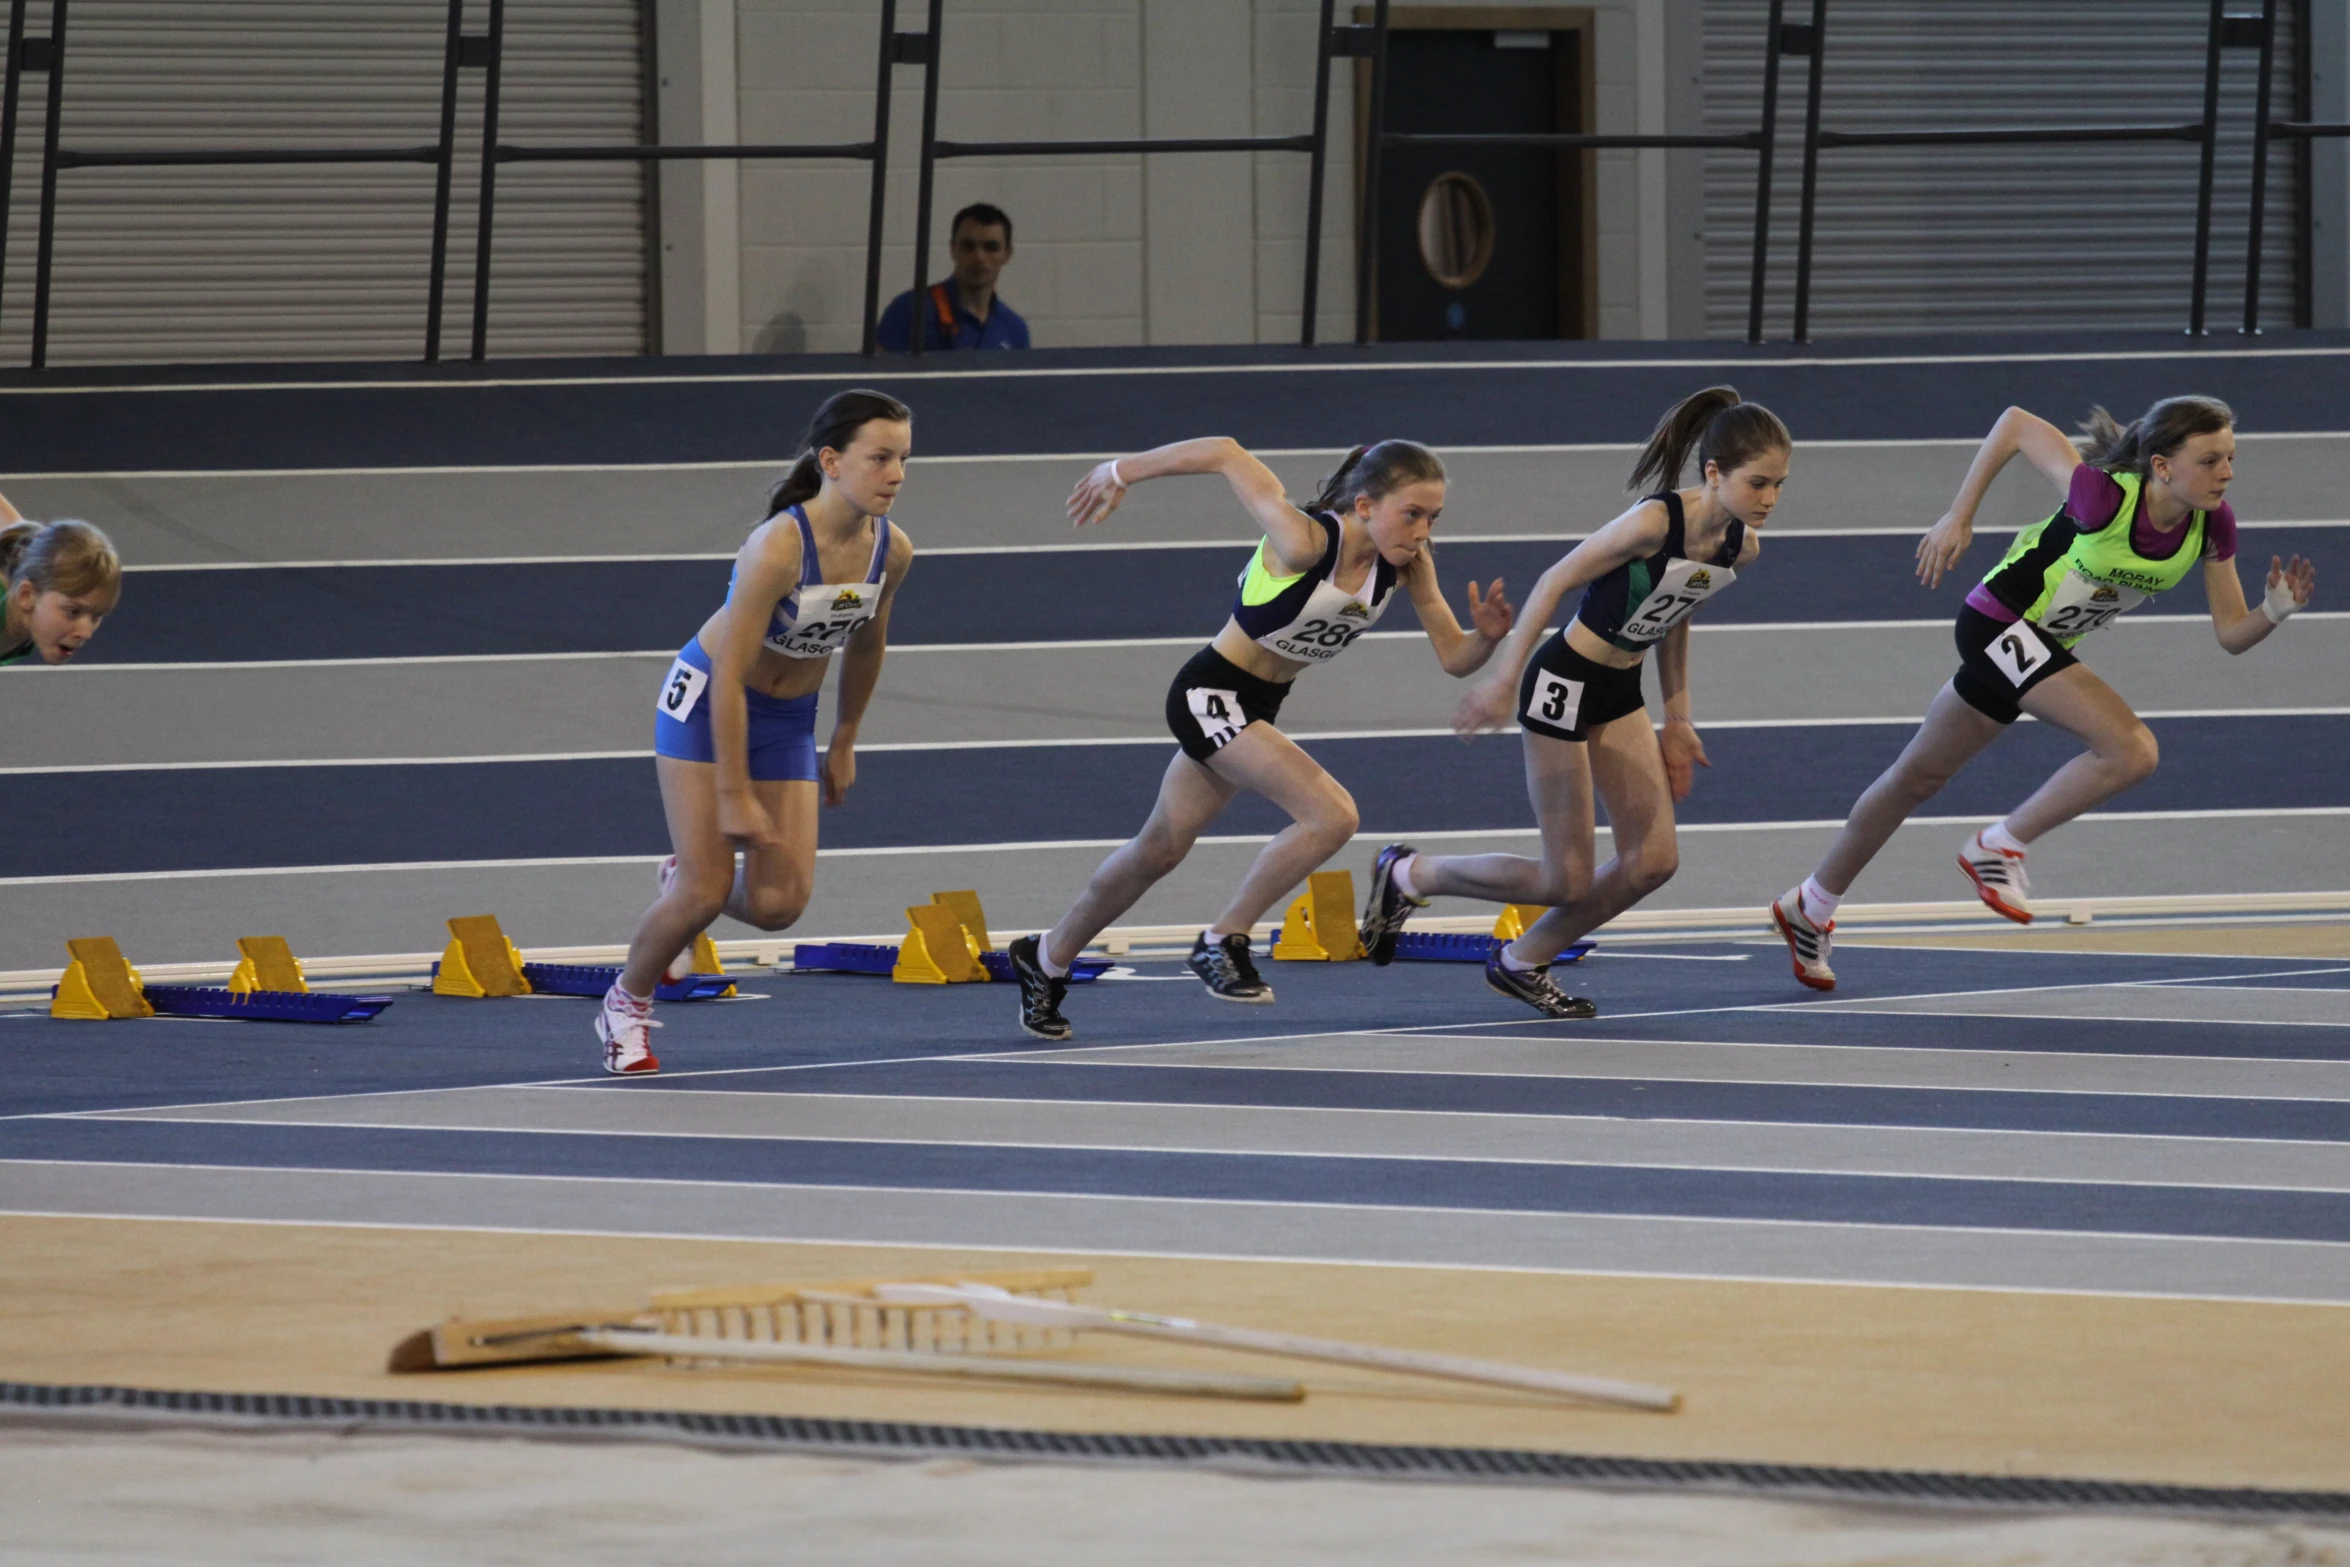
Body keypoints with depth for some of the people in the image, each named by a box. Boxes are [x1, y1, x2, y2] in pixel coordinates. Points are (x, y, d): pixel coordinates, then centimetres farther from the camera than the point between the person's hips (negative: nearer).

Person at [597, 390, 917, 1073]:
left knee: (778, 904, -5)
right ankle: (626, 1004, 17)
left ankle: (690, 882, 29)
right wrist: (734, 795, -24)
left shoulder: (891, 550, -13)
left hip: (787, 720, 5)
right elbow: (730, 677, -27)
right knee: (704, 893, -10)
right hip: (705, 703, -5)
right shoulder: (778, 548, -32)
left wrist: (844, 742, 17)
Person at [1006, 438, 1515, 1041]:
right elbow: (1225, 454, -23)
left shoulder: (1408, 564, -10)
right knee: (1332, 816, -22)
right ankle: (1223, 941, -7)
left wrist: (1487, 635, -29)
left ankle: (1047, 959, 40)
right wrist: (1121, 472, -13)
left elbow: (1453, 657, -6)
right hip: (1209, 696, -8)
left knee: (1160, 850, 21)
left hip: (1255, 709, 8)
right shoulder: (1303, 542, -29)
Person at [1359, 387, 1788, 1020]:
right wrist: (1503, 680, -20)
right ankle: (1409, 876, 18)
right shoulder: (1654, 523, -28)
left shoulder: (1741, 546, -4)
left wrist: (1677, 720, 16)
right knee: (1568, 880, -3)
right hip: (1564, 684, -8)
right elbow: (1554, 583, -21)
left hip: (1619, 694, 8)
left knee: (1654, 860, 3)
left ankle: (1523, 963, 21)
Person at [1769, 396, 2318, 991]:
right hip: (1999, 623, -7)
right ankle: (1997, 847, -4)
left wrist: (2275, 610, -27)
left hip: (2040, 648, 7)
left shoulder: (2212, 526, -12)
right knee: (2131, 751, -21)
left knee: (1919, 776, 20)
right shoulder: (2105, 499, -31)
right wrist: (1958, 518, -13)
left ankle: (1810, 907, 36)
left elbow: (2231, 634, -5)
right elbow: (2017, 424, -19)